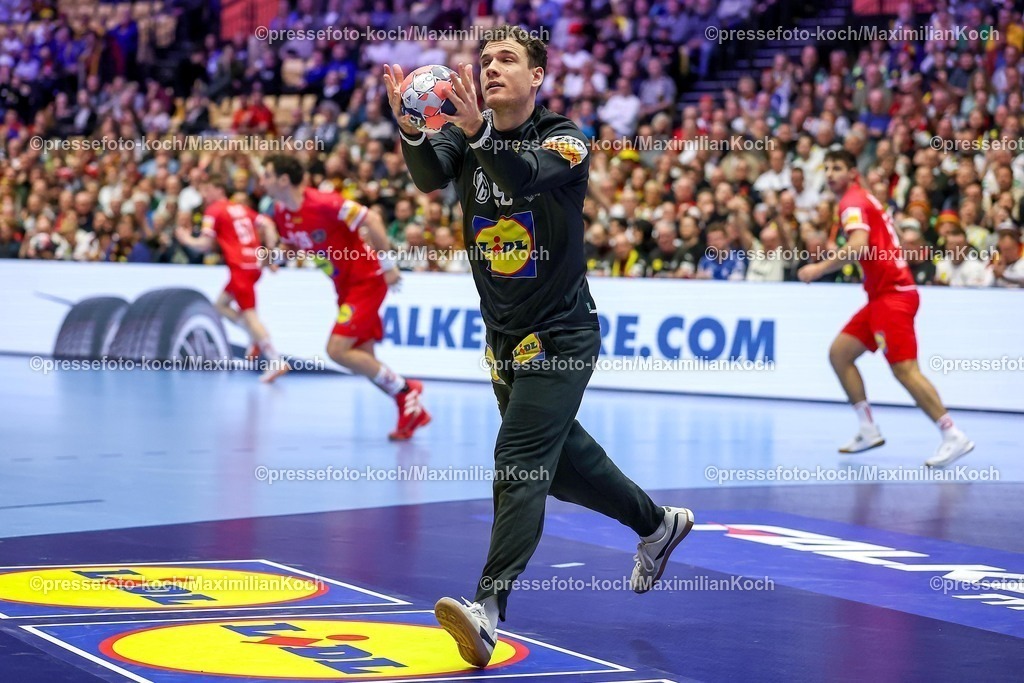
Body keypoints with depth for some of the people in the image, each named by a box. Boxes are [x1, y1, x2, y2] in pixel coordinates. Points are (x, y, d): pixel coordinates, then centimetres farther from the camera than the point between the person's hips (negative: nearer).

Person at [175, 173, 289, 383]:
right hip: (254, 262, 8)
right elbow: (266, 224, 12)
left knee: (249, 314, -11)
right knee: (221, 304, 21)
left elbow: (204, 245, -8)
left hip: (241, 267, -8)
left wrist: (186, 239, 11)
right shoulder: (240, 208, 19)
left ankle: (277, 362, -20)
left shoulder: (214, 211, -2)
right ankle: (257, 340, 11)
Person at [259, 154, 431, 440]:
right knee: (363, 359, 6)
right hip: (345, 287, 9)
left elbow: (372, 220, -25)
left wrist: (387, 263, -22)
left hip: (366, 280, -9)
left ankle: (403, 388, -4)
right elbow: (286, 244, 21)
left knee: (337, 350, -18)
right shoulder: (281, 213, 2)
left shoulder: (323, 203, -23)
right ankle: (413, 411, 15)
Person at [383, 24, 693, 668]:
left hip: (561, 335, -7)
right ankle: (657, 523, 42)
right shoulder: (467, 135, -1)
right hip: (505, 337, 7)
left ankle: (489, 606, -23)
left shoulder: (564, 139, -14)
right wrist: (410, 128, -43)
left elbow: (525, 179, -36)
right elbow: (430, 175, -22)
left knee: (519, 462, -17)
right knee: (558, 458, 19)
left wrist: (477, 131, -54)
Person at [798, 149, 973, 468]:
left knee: (904, 368, -16)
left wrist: (819, 268, -23)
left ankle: (953, 436, -19)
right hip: (882, 295, 10)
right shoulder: (864, 199, 20)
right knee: (839, 353, 10)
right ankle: (869, 430, 10)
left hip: (893, 294, -10)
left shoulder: (852, 202, -9)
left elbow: (858, 247, -26)